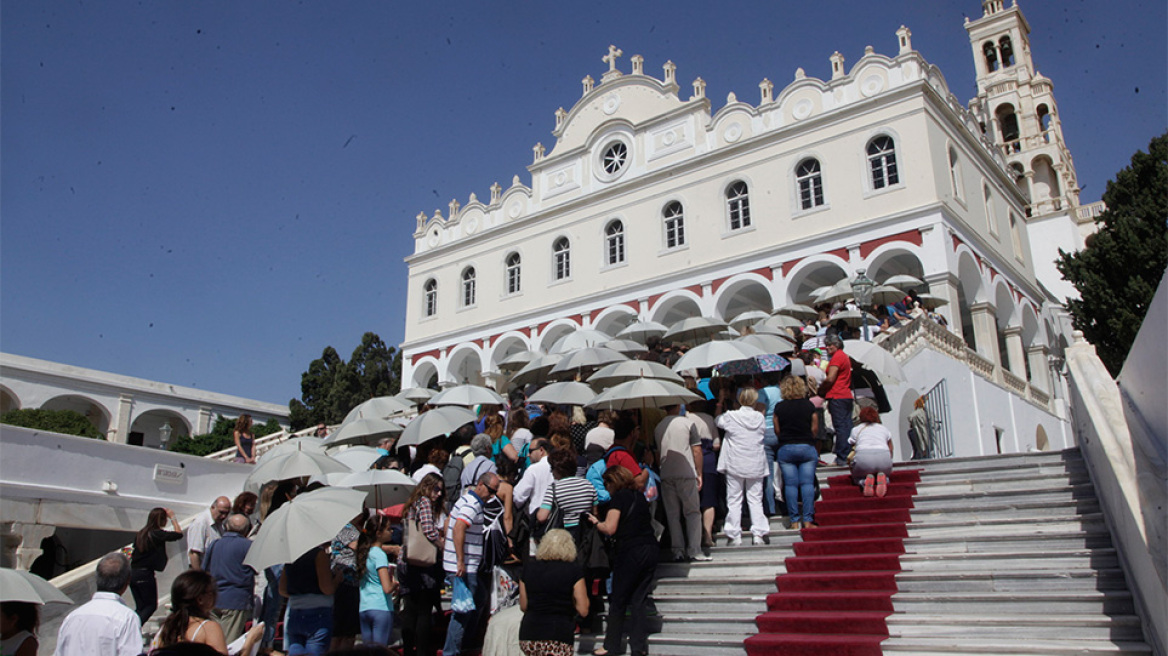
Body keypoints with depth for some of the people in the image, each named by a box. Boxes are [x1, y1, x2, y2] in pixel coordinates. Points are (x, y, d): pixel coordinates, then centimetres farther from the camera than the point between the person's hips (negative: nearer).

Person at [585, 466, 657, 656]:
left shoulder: (619, 497, -5)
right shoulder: (640, 496, 15)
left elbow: (610, 528, -12)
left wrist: (595, 521, 6)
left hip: (630, 551, -7)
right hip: (651, 549, 7)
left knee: (618, 600, 5)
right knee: (639, 599, 10)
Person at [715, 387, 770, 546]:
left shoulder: (731, 416, -11)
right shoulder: (759, 417, -1)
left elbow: (717, 420, 7)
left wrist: (720, 401, 16)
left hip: (735, 465, -2)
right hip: (755, 465, 2)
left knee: (734, 500, 5)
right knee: (755, 500, 9)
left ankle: (734, 535, 6)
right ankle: (759, 533, 6)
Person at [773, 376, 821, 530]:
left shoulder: (779, 407, -1)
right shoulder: (809, 405, -1)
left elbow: (777, 430, 3)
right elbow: (815, 428, 2)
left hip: (786, 448, 0)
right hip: (807, 448, 0)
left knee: (790, 484, 2)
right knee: (807, 483, 1)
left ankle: (795, 521, 2)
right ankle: (807, 520, -2)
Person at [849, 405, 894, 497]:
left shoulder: (857, 429, 26)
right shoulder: (884, 428, 31)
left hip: (863, 456, -1)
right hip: (884, 456, 1)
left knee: (856, 477, 26)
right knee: (886, 474, 32)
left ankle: (864, 482, -13)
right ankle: (882, 478, -7)